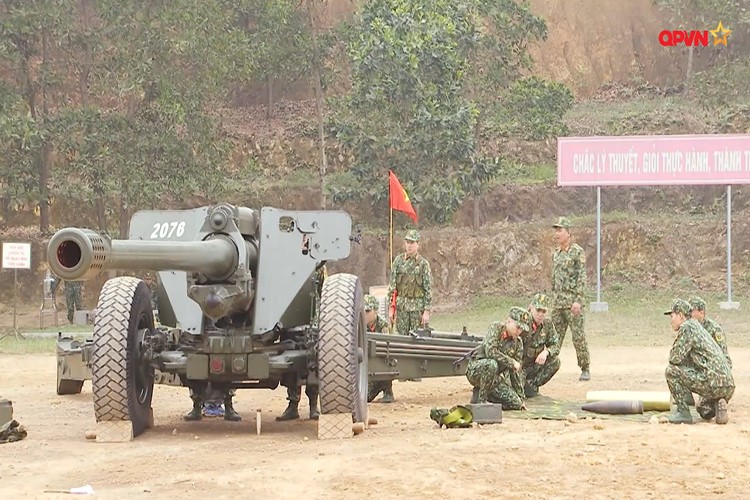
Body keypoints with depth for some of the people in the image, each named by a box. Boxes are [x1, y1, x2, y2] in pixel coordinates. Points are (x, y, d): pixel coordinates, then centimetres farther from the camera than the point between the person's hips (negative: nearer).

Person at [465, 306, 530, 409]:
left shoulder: (518, 343, 5)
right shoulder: (496, 328, -12)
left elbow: (517, 371, 9)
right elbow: (490, 351, -28)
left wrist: (521, 397, 8)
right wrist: (512, 362, -21)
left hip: (494, 377, 6)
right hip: (475, 370, -6)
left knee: (516, 404, -8)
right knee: (491, 364, -39)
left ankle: (479, 394, 10)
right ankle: (481, 399, -21)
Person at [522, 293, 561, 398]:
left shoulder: (547, 323, -2)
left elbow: (555, 345, 1)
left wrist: (546, 352, -22)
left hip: (534, 364, 6)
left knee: (555, 361, -18)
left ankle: (532, 384, -4)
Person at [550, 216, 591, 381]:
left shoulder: (577, 252, -7)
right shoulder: (556, 253, 14)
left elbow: (582, 277, -12)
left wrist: (578, 300, -19)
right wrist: (553, 298, 16)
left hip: (572, 301, -7)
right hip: (557, 303, 7)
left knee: (578, 336, -4)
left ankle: (585, 369, 3)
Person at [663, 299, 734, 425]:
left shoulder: (687, 327, -6)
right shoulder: (698, 327, 24)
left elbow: (675, 358, -9)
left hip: (713, 384, -10)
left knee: (671, 371, -4)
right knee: (704, 411, 36)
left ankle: (683, 412, -3)